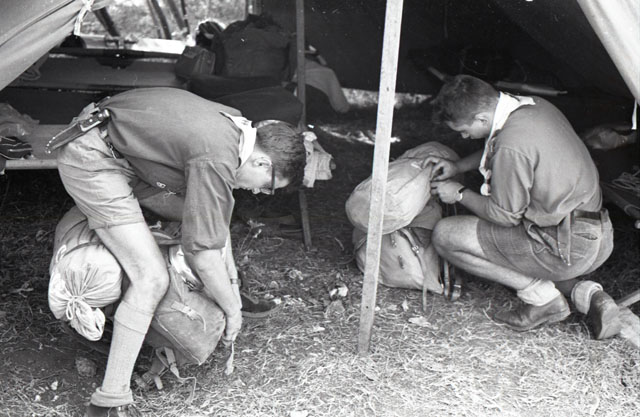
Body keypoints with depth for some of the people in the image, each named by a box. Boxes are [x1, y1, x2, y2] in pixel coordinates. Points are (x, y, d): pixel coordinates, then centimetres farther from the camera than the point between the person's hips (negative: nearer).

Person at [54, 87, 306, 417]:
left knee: (199, 213, 13)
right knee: (152, 278, -14)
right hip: (91, 160, -10)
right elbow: (204, 256, -22)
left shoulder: (236, 125, 2)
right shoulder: (217, 161, -27)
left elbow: (215, 208, 17)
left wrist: (227, 267, 18)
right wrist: (232, 311, -6)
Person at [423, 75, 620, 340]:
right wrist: (457, 167, 17)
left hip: (567, 249, -9)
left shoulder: (512, 145, -25)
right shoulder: (537, 106, 4)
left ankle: (541, 297, -1)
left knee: (445, 235, -6)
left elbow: (505, 216, -14)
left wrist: (460, 194, 0)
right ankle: (584, 293, 13)